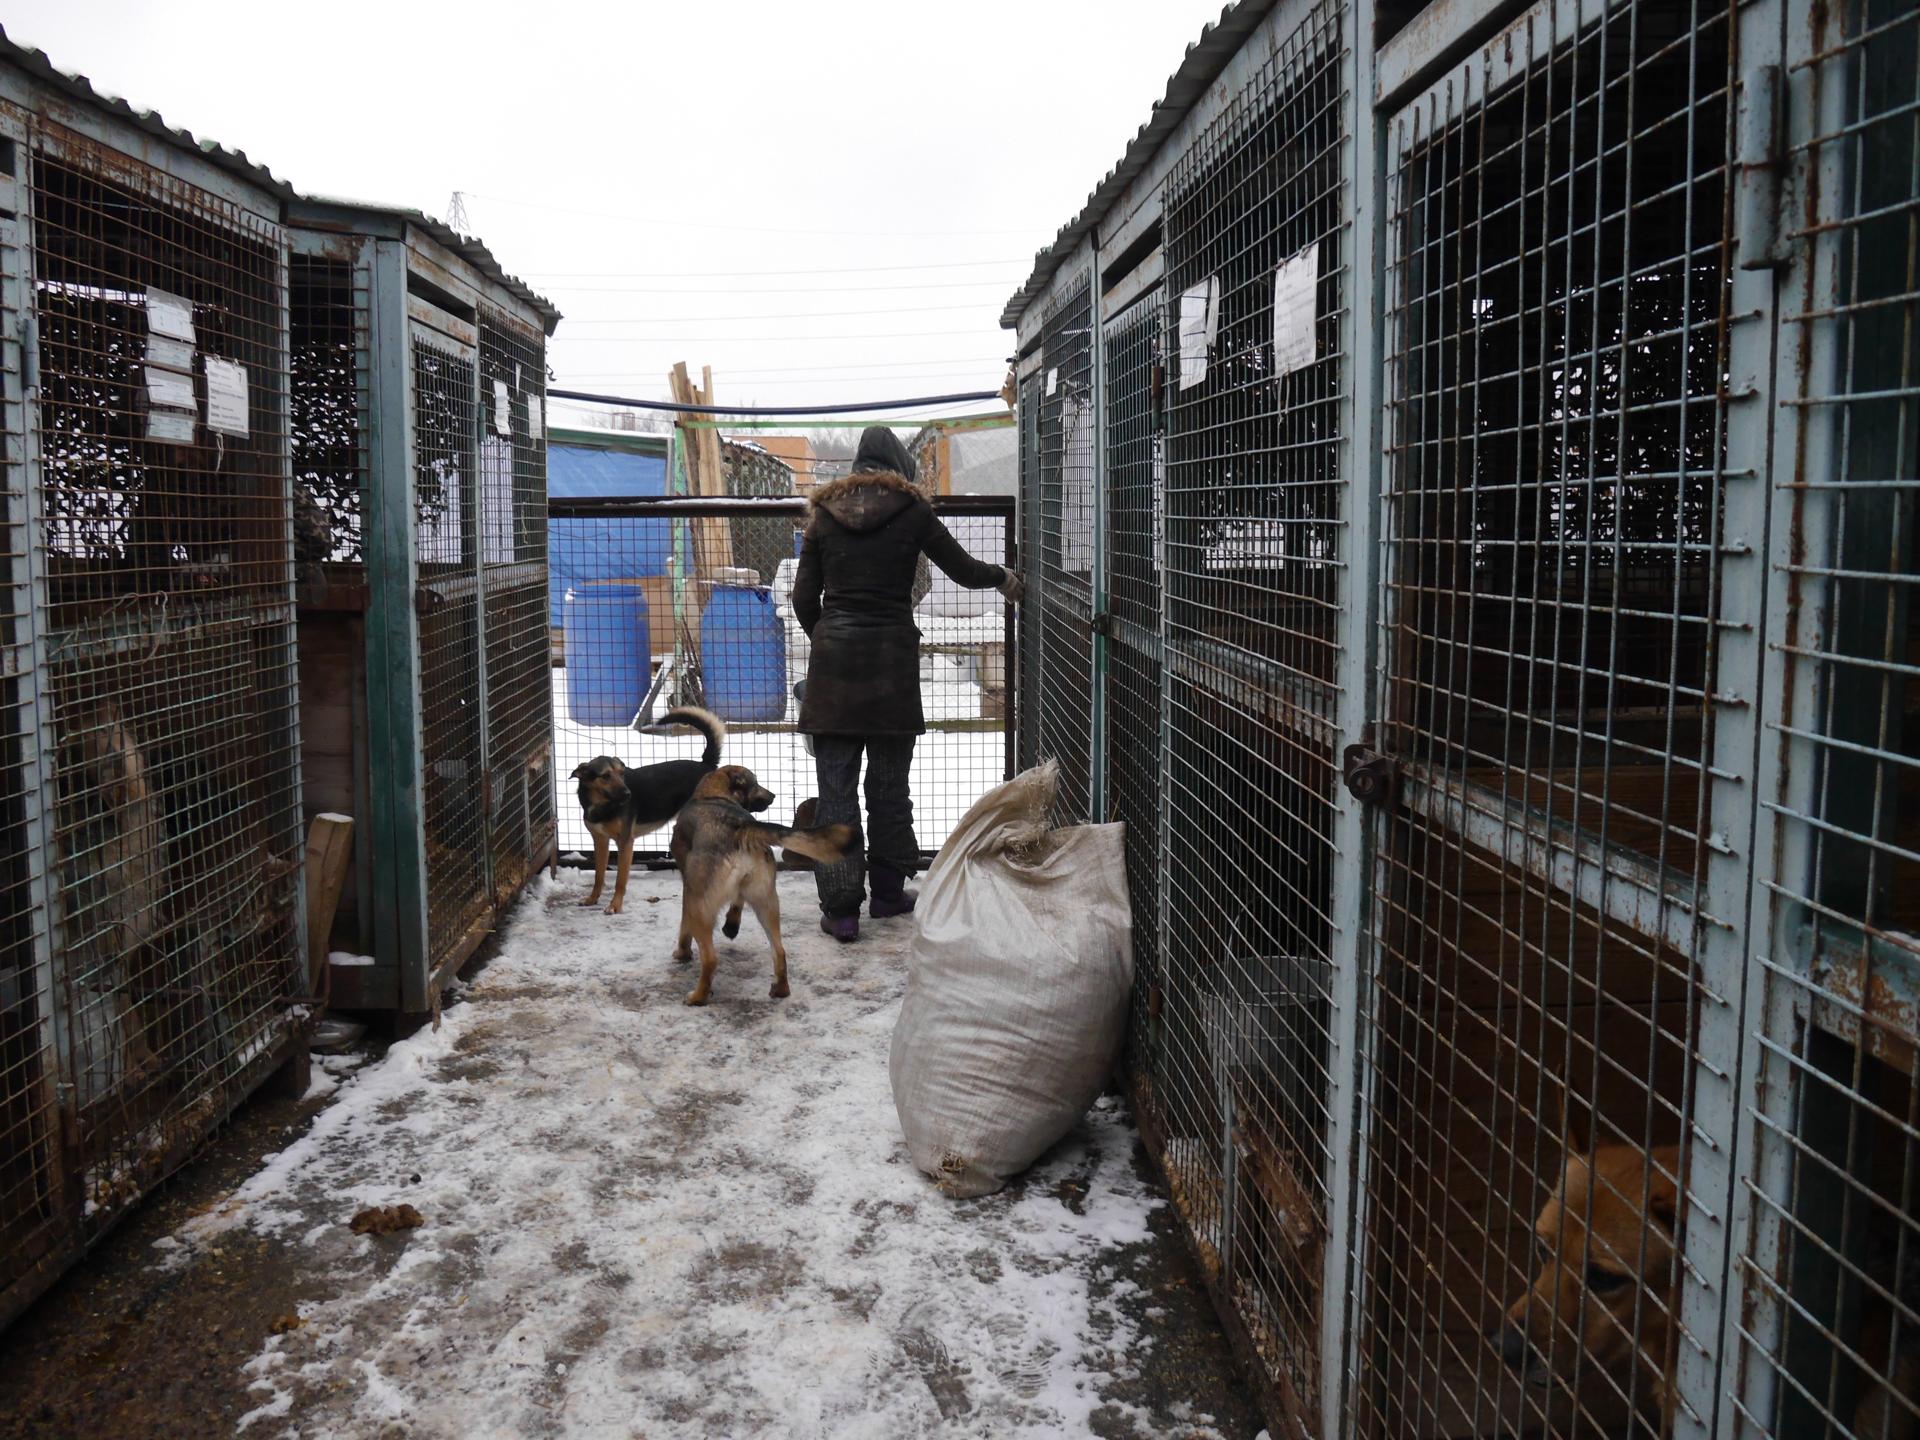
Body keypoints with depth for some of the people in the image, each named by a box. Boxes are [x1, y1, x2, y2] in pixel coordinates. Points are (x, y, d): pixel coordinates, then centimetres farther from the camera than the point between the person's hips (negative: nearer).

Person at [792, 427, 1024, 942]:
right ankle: (887, 892, 23)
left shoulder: (824, 514, 7)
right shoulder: (910, 510, 1)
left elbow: (803, 599, 6)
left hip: (833, 656, 1)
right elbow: (964, 570, 8)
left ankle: (840, 908, 3)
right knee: (889, 784, 12)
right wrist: (1004, 577, 28)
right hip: (892, 658, -1)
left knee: (836, 787, 3)